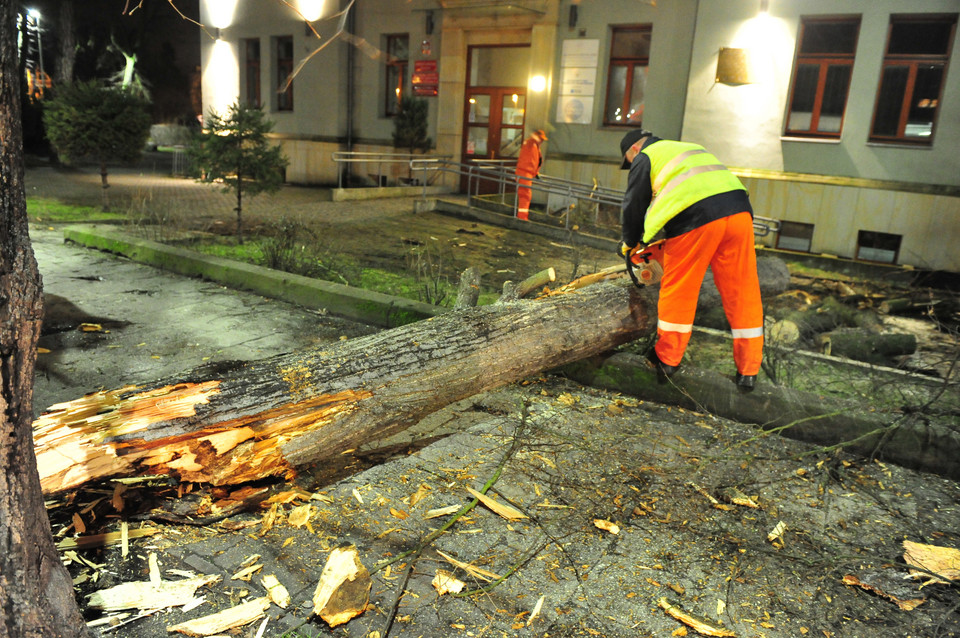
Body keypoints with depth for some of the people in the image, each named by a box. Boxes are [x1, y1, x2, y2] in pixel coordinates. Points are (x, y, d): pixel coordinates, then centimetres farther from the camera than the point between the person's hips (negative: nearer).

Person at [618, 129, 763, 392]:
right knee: (742, 293, 9)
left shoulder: (645, 158, 16)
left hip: (695, 218, -6)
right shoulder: (693, 149, 36)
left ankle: (667, 360, 19)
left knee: (678, 291, 9)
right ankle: (748, 371, 14)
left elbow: (634, 205, 12)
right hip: (738, 210, 6)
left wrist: (630, 244, 29)